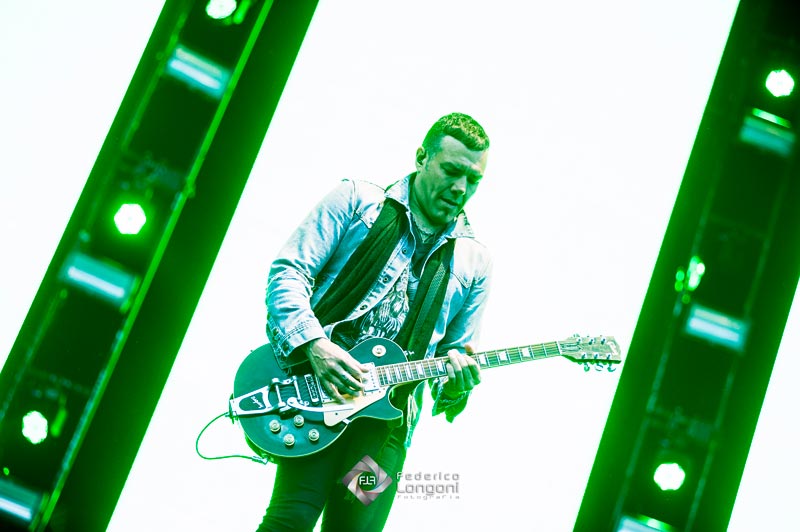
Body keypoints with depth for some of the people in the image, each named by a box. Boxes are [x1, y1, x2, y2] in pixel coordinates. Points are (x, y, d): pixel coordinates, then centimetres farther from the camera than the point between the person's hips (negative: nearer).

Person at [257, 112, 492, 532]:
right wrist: (314, 345, -14)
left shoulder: (474, 263, 17)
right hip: (313, 377, -3)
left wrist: (455, 383, -4)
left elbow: (456, 349, 21)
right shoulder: (357, 201, 8)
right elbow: (288, 272, 1)